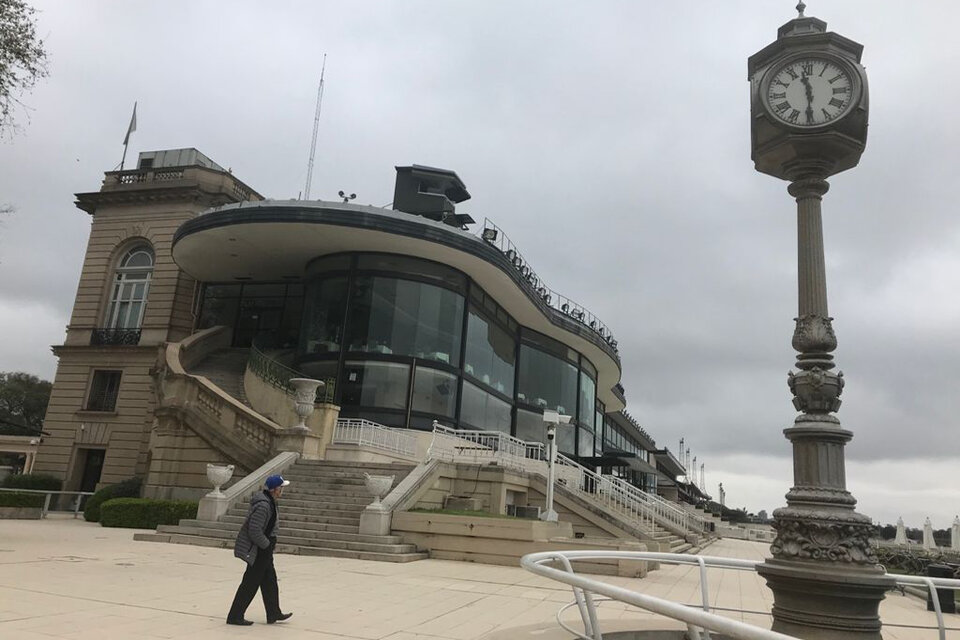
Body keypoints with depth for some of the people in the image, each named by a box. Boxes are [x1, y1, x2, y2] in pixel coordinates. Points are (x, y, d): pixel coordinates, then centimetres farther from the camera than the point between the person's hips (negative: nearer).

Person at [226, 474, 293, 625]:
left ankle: (274, 614, 27)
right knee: (251, 583, 0)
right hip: (256, 550, -11)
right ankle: (235, 617, 11)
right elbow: (255, 531, -28)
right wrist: (268, 545, -16)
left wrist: (271, 541, 12)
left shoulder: (270, 502, 7)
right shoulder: (263, 505, -26)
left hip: (263, 548, 11)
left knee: (269, 580, 17)